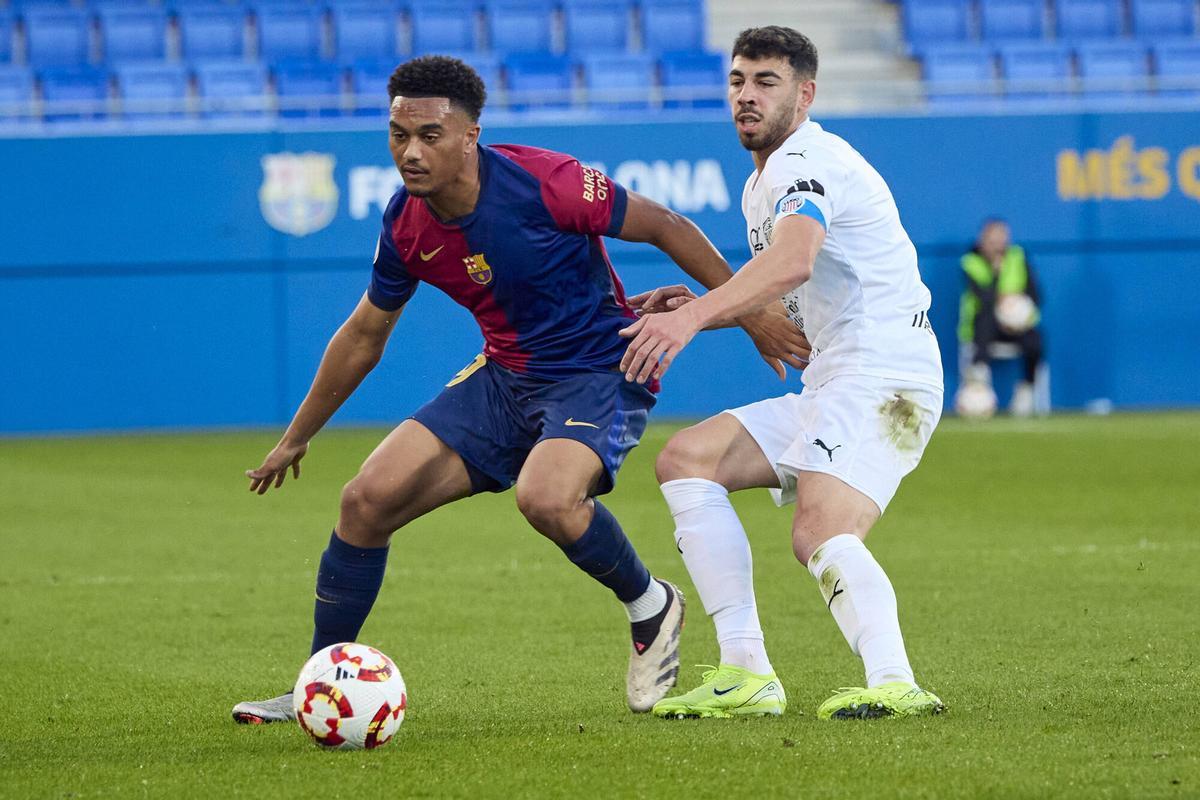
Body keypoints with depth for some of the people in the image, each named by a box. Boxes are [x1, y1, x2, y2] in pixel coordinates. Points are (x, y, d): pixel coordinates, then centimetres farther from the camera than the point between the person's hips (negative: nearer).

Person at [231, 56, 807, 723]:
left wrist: (750, 311, -11)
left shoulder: (545, 183, -23)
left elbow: (666, 228, -12)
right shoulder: (406, 226, -3)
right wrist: (296, 439, 21)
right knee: (368, 500, -6)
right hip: (504, 378, 6)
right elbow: (364, 336, 14)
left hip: (599, 374, -6)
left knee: (546, 499, -35)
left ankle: (650, 605, -4)